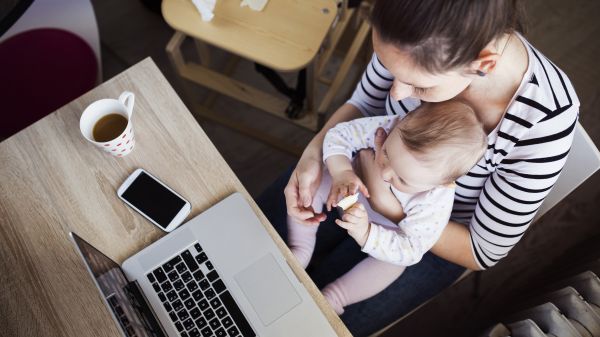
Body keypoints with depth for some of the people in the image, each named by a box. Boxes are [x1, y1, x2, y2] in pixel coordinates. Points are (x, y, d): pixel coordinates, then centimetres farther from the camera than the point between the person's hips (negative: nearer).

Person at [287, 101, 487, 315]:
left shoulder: (435, 203, -40)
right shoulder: (391, 128, -36)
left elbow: (408, 251, -35)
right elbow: (340, 134, -26)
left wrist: (365, 234, -50)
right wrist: (341, 172, -45)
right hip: (352, 195, 3)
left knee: (392, 263, -25)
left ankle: (331, 299, -9)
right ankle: (300, 252, -1)